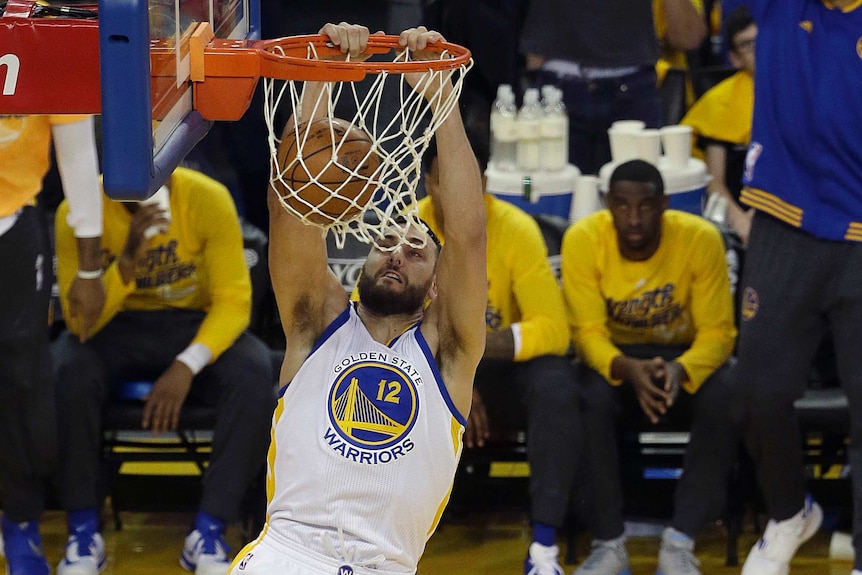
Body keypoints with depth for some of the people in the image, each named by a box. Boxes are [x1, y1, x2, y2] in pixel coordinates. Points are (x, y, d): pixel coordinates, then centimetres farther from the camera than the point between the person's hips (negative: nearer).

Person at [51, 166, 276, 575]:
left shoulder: (209, 199, -17)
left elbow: (233, 299, -17)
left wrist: (187, 366, -32)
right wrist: (127, 261, -35)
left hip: (195, 325, 0)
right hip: (113, 327, 0)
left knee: (254, 376, -30)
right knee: (66, 375, -33)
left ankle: (209, 532, -22)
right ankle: (84, 532, -20)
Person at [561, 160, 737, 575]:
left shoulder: (700, 238, -21)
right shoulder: (583, 239, -20)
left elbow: (718, 332, -18)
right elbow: (587, 331, -18)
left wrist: (680, 369, -39)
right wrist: (626, 368, -40)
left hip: (683, 355, 0)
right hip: (613, 357, 0)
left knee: (725, 400, -32)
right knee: (587, 399, -34)